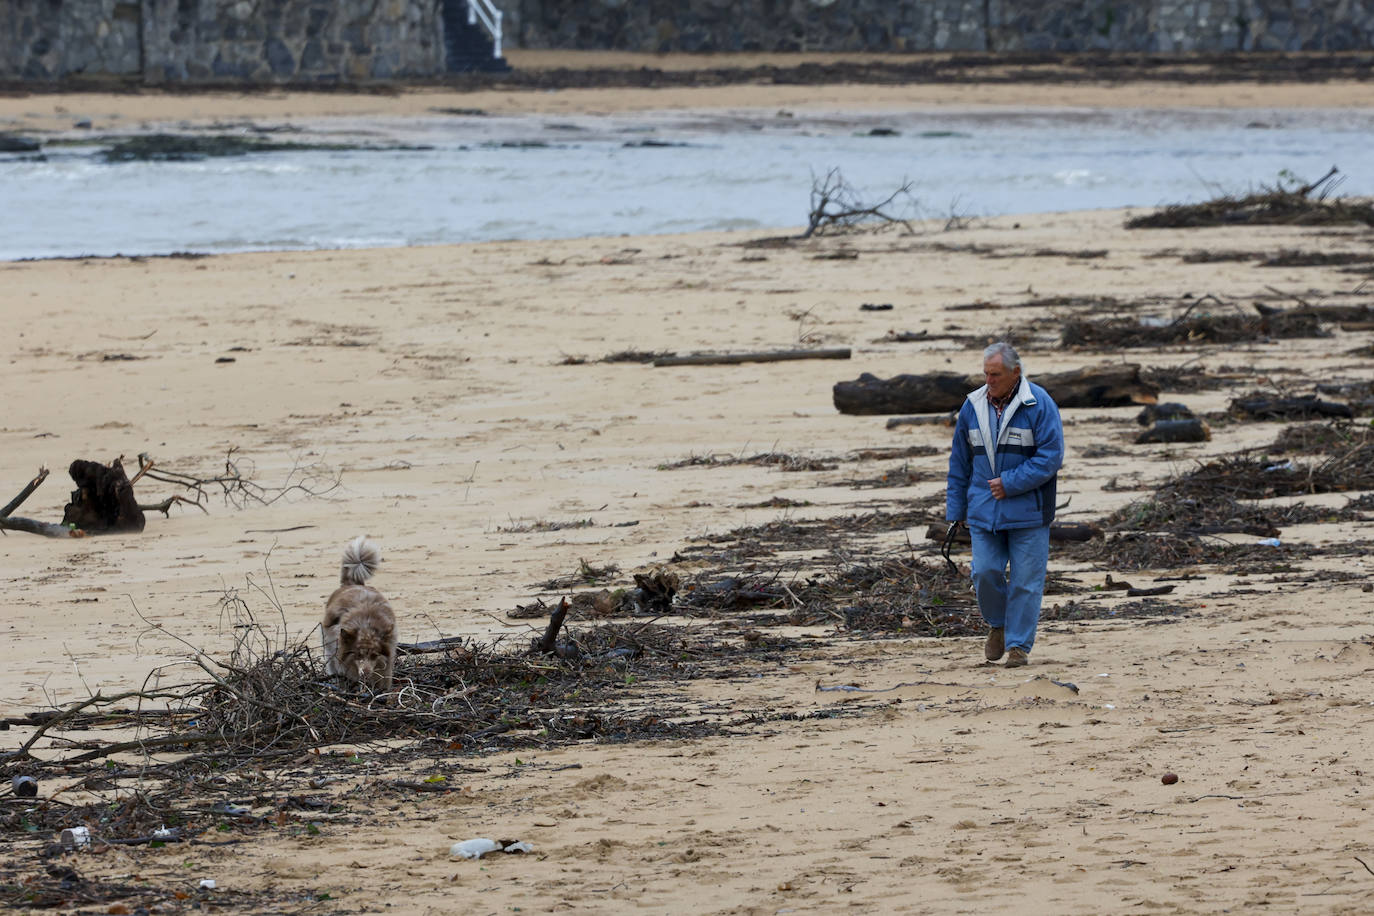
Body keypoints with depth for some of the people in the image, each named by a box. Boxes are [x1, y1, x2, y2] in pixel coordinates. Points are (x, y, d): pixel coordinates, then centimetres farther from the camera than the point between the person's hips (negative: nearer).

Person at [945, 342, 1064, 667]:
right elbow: (959, 461, 13)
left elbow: (1051, 457, -12)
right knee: (985, 573, -3)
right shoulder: (973, 406, 6)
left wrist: (1010, 483, -16)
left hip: (1027, 510, -3)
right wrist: (955, 509, 11)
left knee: (1025, 579, -2)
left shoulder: (1039, 405, -8)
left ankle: (1019, 644, 7)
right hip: (984, 511, 4)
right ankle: (998, 625, 23)